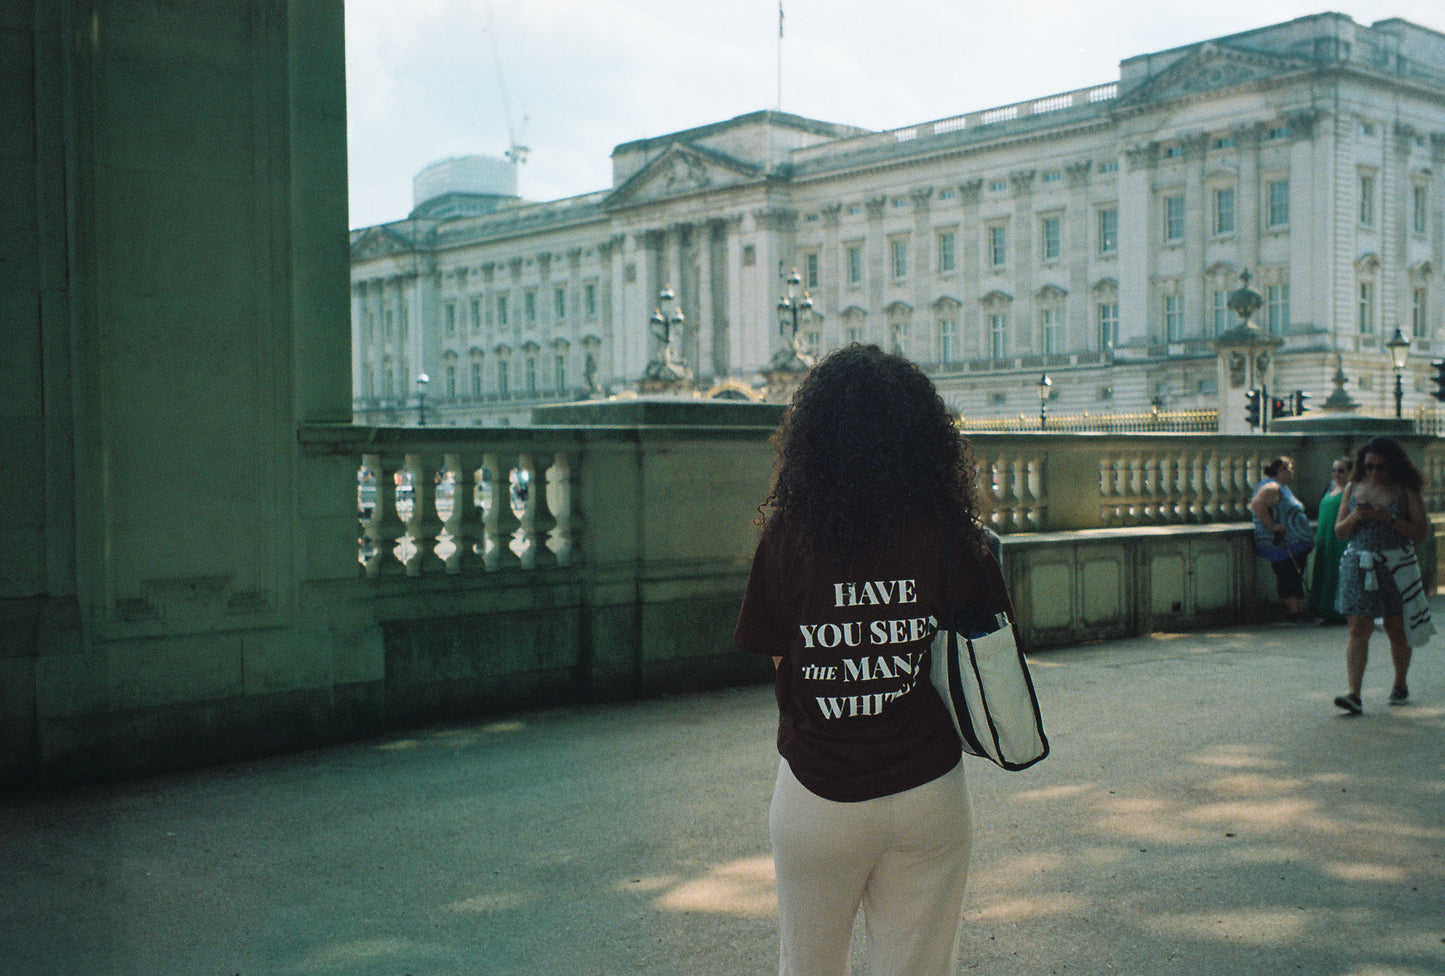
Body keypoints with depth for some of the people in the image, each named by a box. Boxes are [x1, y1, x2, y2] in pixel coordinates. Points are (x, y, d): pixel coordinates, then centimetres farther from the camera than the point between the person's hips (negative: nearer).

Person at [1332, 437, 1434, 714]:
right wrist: (1354, 518, -10)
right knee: (1358, 629, -8)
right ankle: (1354, 695, -12)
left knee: (1396, 629, 8)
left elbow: (1421, 531, -5)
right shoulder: (1354, 488, 8)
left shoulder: (1405, 491, 0)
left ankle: (1400, 684, 31)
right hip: (1359, 565, 1)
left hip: (1397, 566, -1)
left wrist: (1389, 519, -17)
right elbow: (1339, 531, 10)